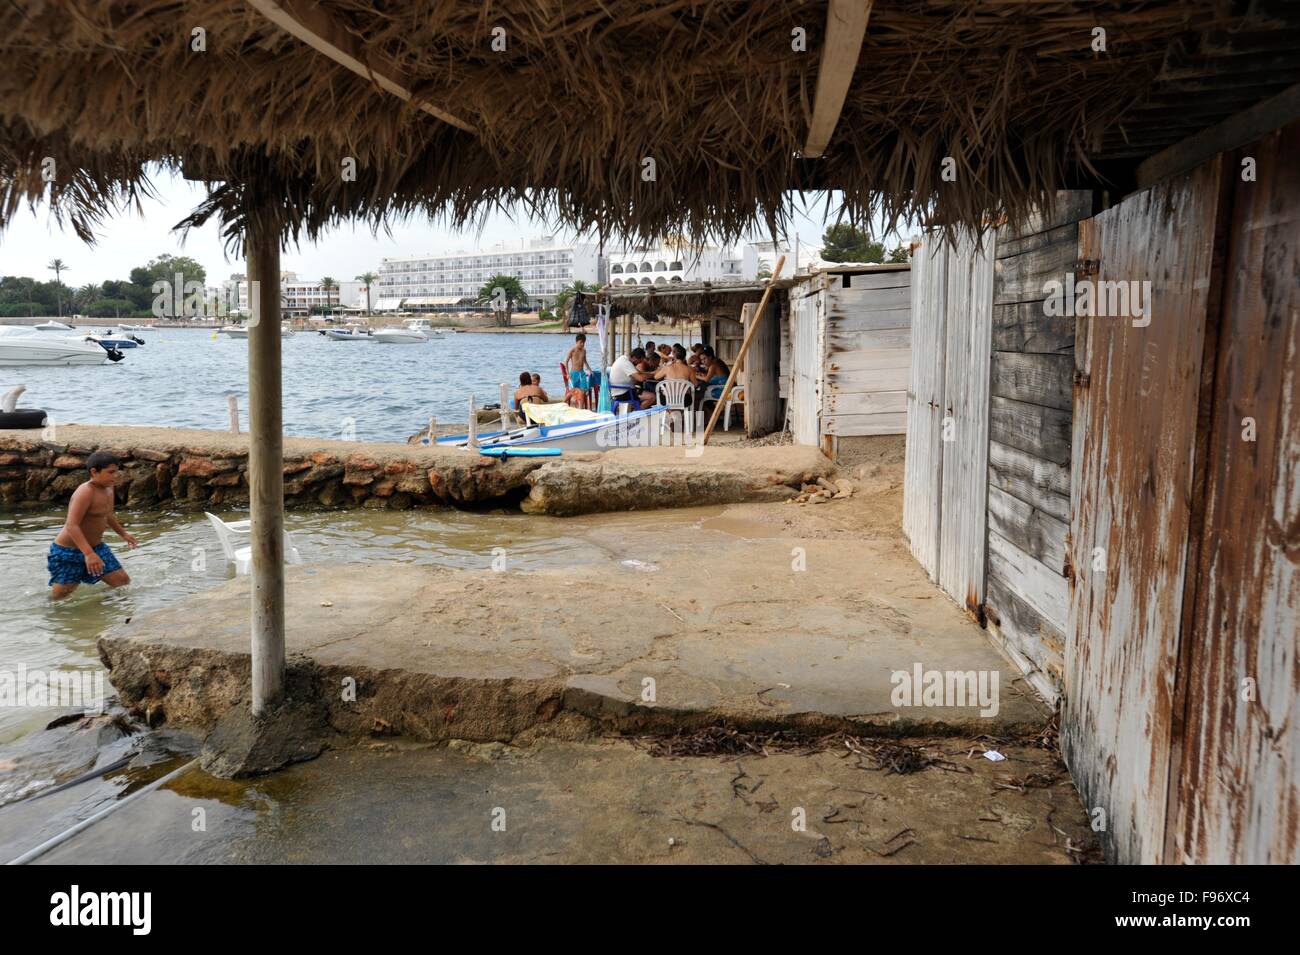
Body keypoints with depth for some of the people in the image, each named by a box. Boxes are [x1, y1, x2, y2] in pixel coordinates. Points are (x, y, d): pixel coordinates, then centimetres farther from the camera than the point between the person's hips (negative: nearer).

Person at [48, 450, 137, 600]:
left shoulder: (108, 489, 3)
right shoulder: (85, 492, -25)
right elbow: (72, 526, -33)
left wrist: (123, 533, 31)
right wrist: (89, 554, -43)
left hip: (96, 547, 8)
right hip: (68, 551, -8)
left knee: (123, 582, 1)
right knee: (60, 595, -1)